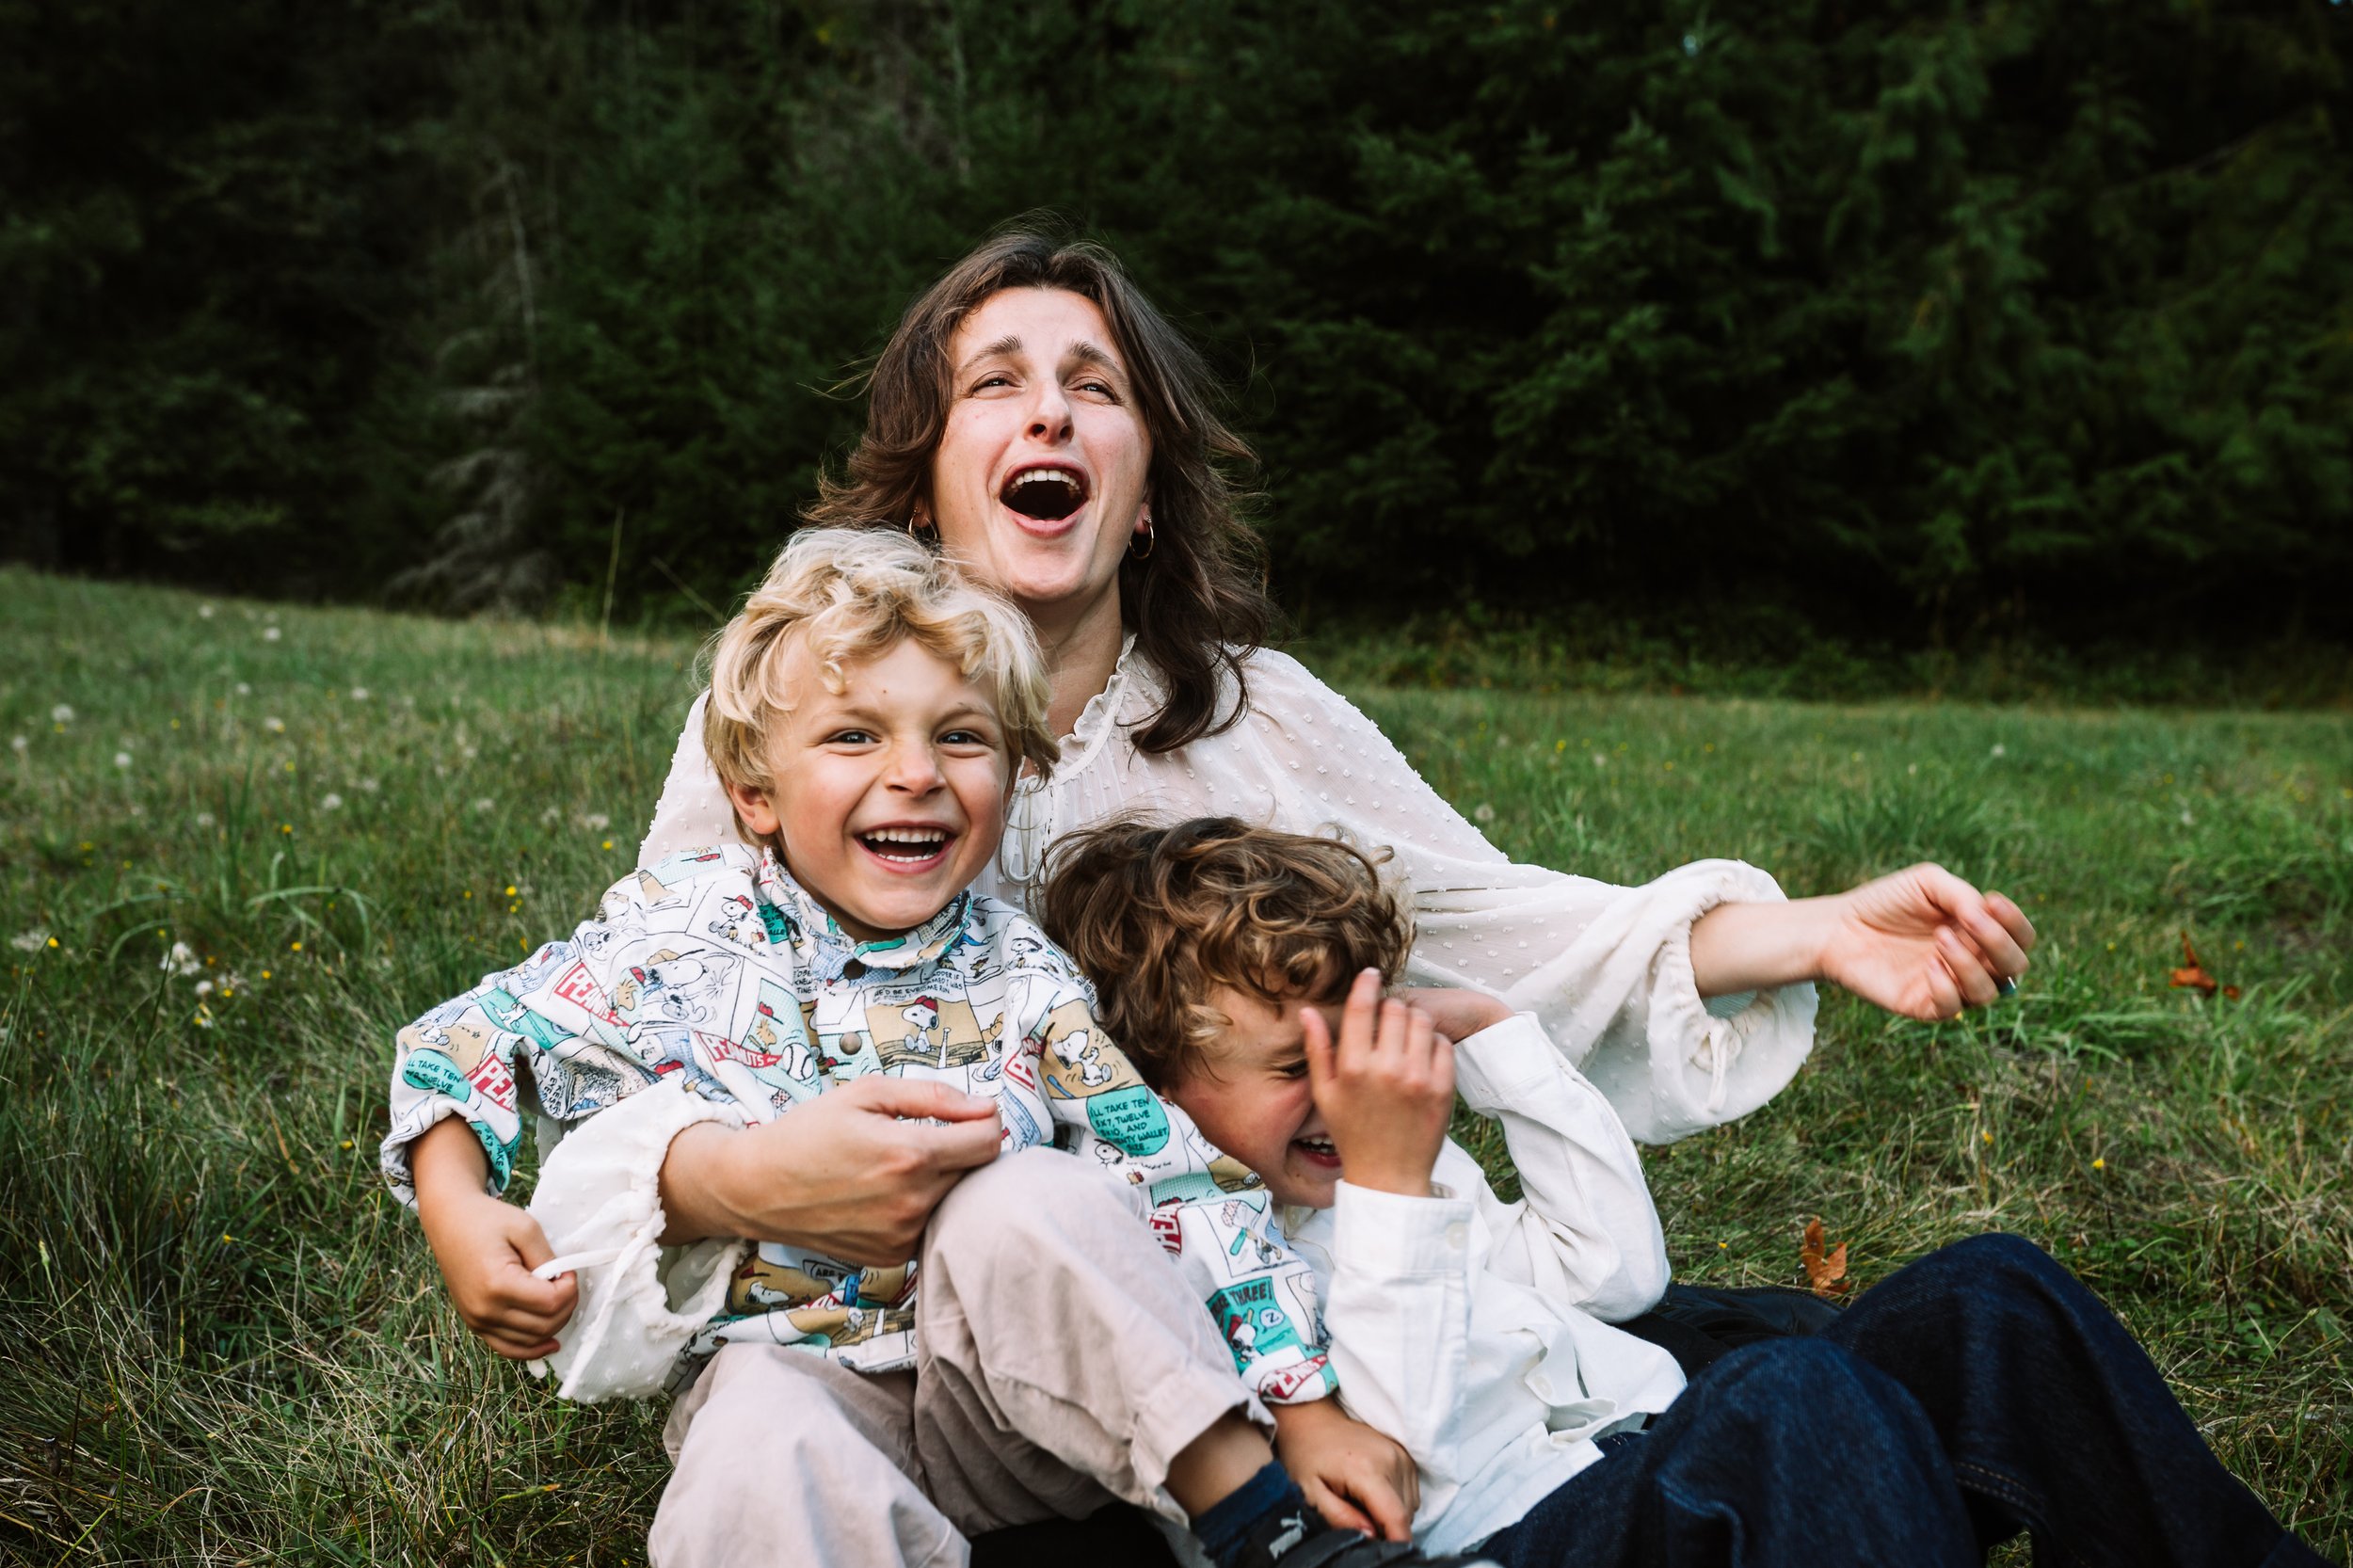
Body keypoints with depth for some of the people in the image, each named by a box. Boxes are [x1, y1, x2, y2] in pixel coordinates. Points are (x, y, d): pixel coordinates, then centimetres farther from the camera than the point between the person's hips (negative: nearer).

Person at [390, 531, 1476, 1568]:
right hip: (782, 1372, -1)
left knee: (1027, 1202, -31)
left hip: (1006, 1394, 1)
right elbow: (472, 1038, 9)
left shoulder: (1018, 984, -2)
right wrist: (460, 1216, -9)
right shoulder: (679, 926, 0)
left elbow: (1186, 1188, -5)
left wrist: (1306, 1406, -12)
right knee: (763, 1462, -37)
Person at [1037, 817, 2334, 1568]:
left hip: (1668, 1458, 9)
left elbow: (1615, 1266, 21)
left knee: (1989, 1298, -6)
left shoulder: (1376, 1172, 20)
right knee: (1793, 1395, -37)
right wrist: (1390, 1189, -20)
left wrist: (1494, 1035, 17)